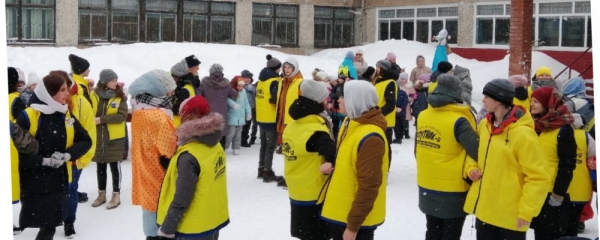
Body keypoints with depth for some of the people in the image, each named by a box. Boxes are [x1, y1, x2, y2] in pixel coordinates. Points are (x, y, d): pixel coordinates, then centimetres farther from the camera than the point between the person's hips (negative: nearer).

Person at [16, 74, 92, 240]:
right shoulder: (27, 117, -12)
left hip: (59, 182, 4)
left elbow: (86, 141, 7)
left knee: (51, 226, 11)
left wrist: (67, 155, -10)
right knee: (46, 226, 0)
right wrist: (44, 161, -19)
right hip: (34, 184, -4)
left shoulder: (66, 116, 5)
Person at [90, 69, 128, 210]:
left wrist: (101, 119, -22)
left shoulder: (120, 97, -5)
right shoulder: (94, 95, -1)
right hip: (98, 137, 2)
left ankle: (116, 195, 13)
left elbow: (122, 116, -16)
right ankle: (101, 194, 26)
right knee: (100, 166, 13)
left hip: (115, 138, -2)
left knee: (114, 166, 4)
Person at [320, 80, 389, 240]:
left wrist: (353, 226, -22)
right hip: (339, 213, 9)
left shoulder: (370, 139, -25)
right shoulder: (350, 124, 6)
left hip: (358, 219, -9)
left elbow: (368, 187, -25)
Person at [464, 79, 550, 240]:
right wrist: (472, 167, 3)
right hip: (483, 209, 7)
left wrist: (526, 211, -17)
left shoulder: (523, 134, -17)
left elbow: (538, 178, -16)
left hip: (510, 215, -7)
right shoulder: (485, 125, 5)